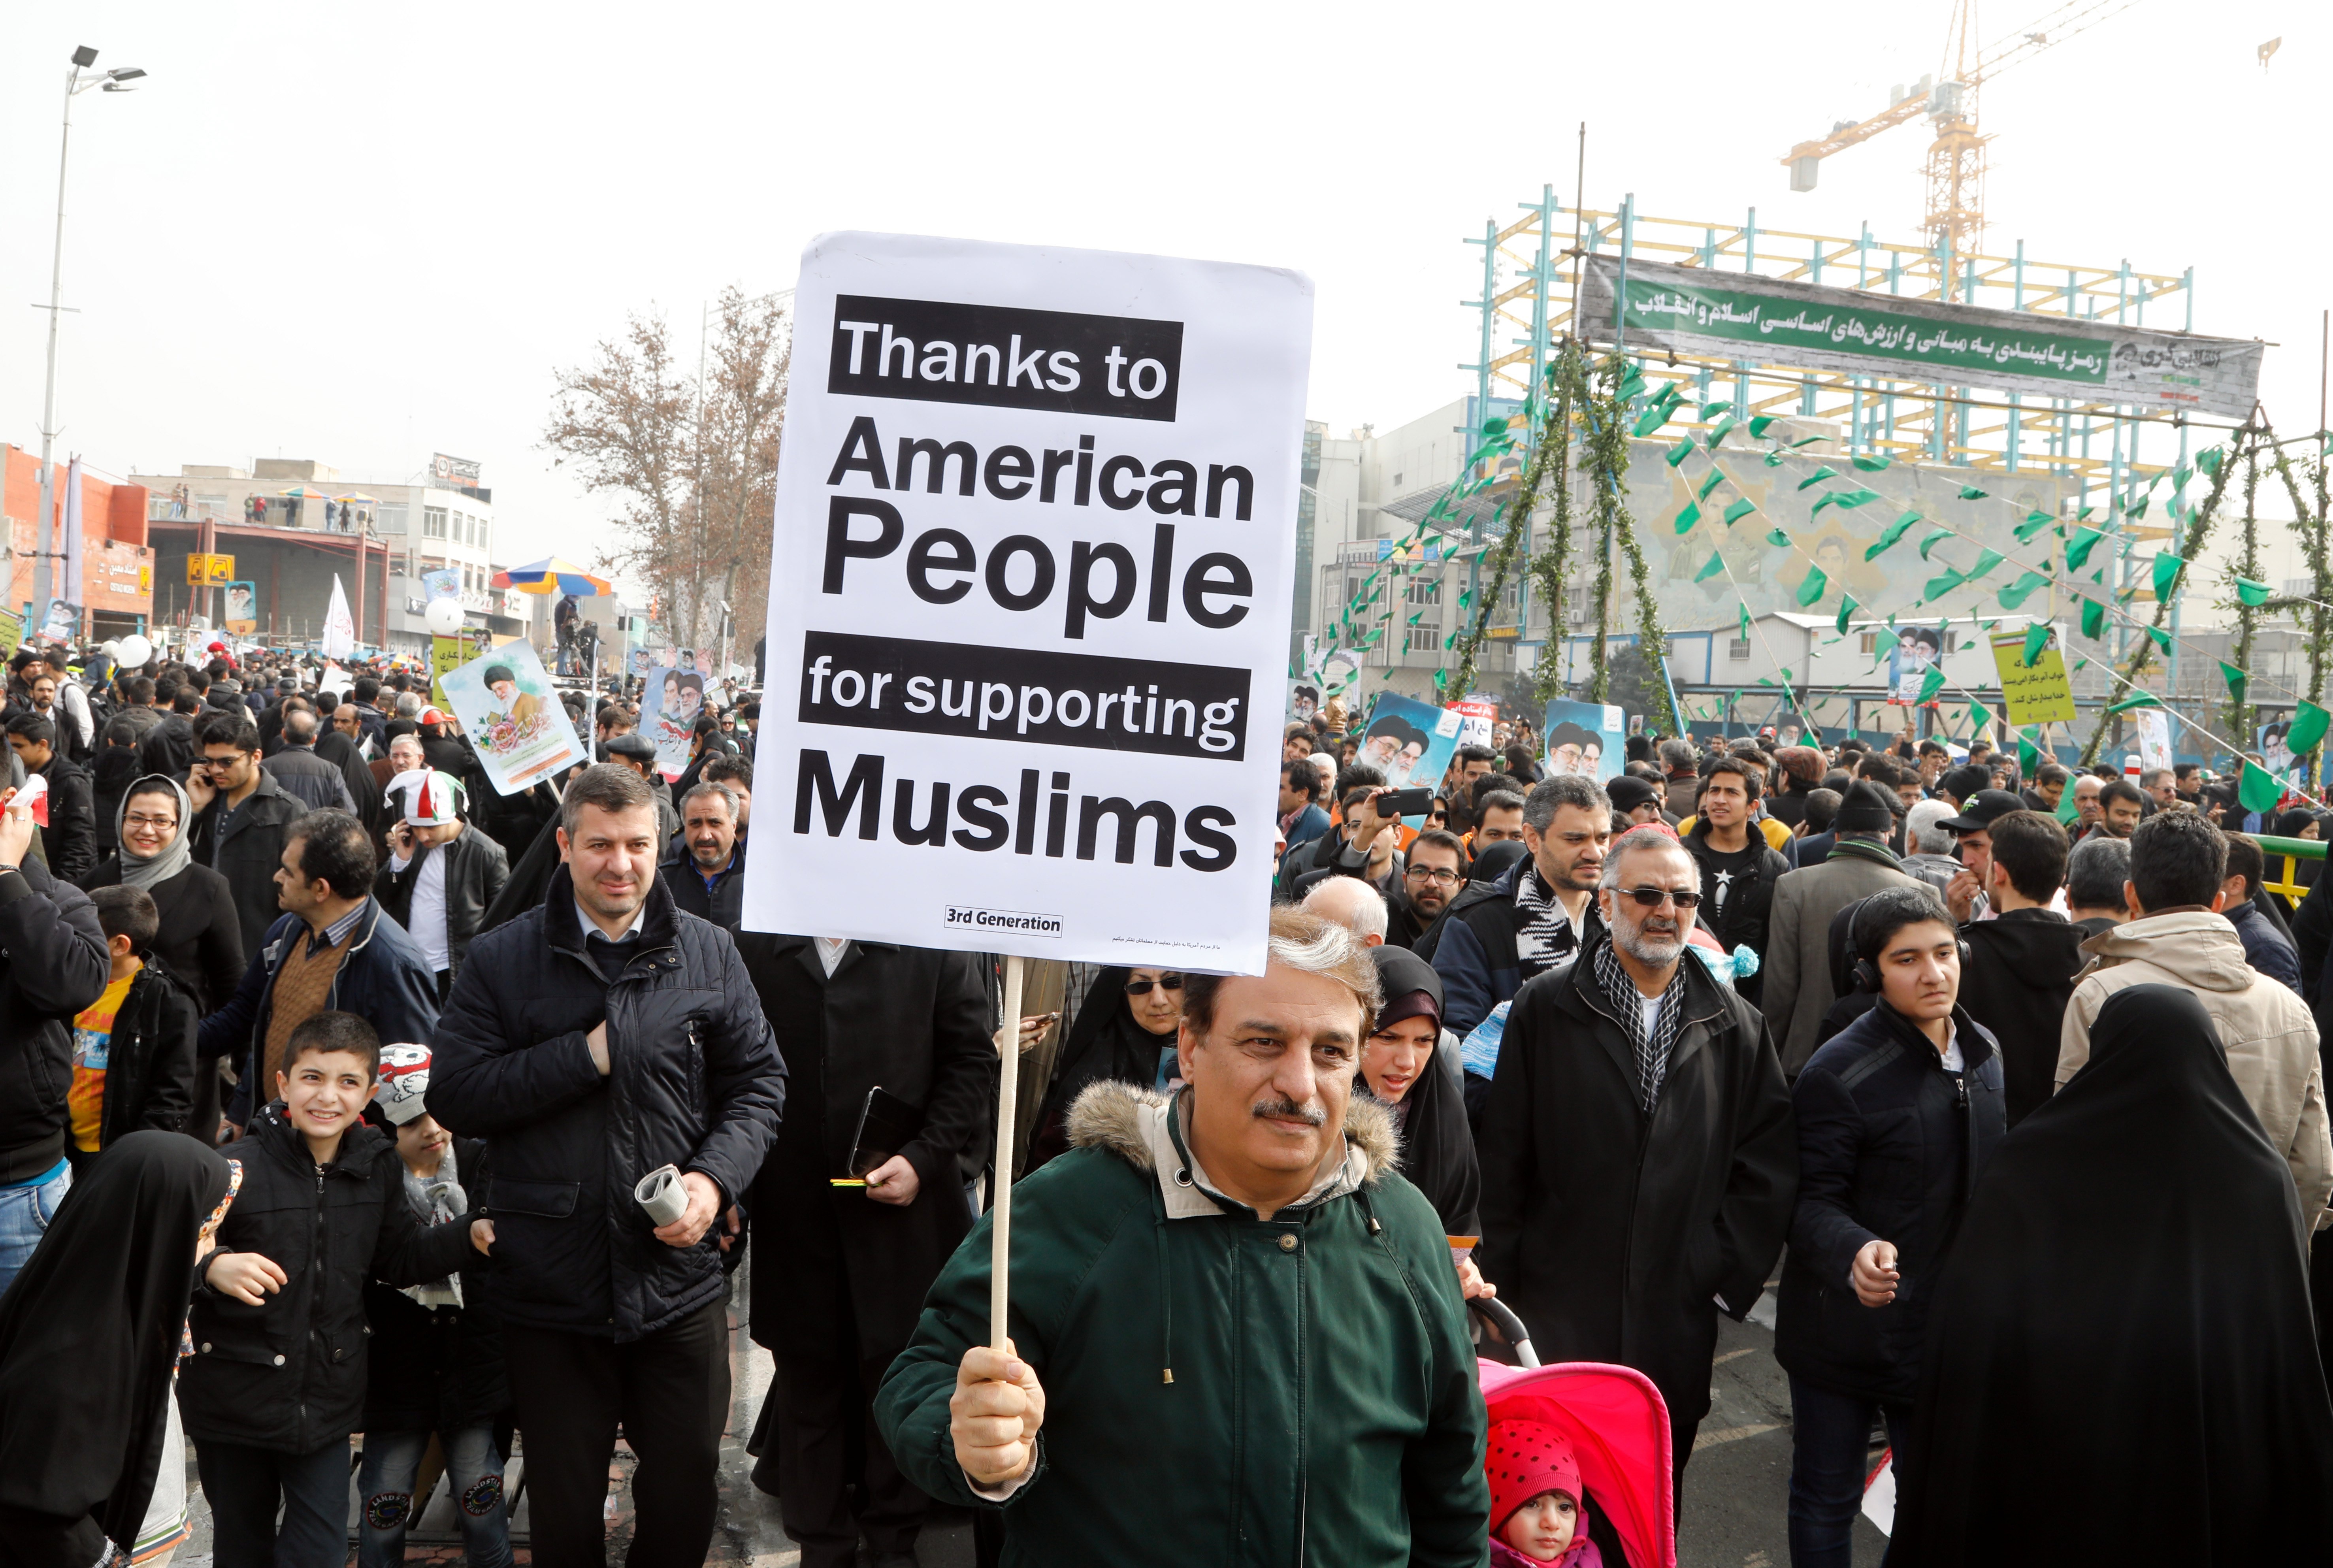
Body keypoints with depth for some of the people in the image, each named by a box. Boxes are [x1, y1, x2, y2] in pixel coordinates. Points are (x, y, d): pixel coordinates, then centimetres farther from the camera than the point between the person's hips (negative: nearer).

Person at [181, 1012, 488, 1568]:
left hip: (326, 1396, 3)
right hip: (233, 1394, -2)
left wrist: (470, 1235, -3)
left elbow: (399, 1257, 10)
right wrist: (213, 1268, -37)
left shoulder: (378, 1166, -2)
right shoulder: (238, 1167, -16)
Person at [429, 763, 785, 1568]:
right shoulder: (502, 958, -2)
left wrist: (716, 1177, -12)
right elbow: (453, 1095, -8)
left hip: (678, 1275, 1)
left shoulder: (708, 953, 1)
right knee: (565, 1498, 16)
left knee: (686, 1484, 14)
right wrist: (583, 1055, -15)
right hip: (550, 1282, -1)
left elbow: (759, 1083, 4)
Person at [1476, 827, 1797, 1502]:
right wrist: (1501, 1284, -3)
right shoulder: (1543, 1011, -2)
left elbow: (1769, 1165, 6)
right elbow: (1502, 1160, -1)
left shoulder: (1736, 1027, 6)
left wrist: (1726, 1270, -1)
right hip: (1557, 1315, -2)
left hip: (1677, 1323, 2)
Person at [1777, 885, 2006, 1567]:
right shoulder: (1838, 1071, -19)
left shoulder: (1983, 1052, 3)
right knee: (1826, 1502, 10)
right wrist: (1855, 1252, -38)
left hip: (1947, 1327, 6)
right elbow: (1811, 1202, -19)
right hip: (1848, 1329, -6)